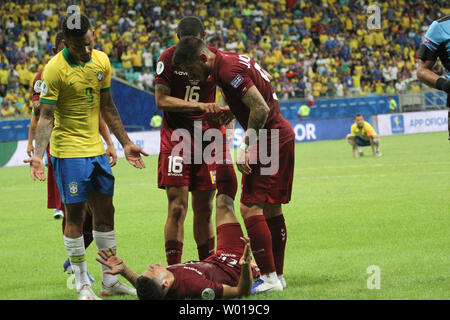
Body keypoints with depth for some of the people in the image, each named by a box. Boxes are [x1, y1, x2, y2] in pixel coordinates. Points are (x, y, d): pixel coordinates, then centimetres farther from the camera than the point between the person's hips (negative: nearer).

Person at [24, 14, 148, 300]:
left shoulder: (101, 61, 3)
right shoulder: (55, 69, -16)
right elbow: (46, 117, -16)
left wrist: (126, 143, 16)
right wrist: (38, 154, -28)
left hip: (96, 148, 7)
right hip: (68, 151, -6)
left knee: (105, 210, 10)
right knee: (75, 214, -4)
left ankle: (111, 280, 19)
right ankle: (83, 286, 4)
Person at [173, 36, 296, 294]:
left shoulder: (229, 70, -20)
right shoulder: (231, 60, 10)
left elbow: (261, 109, -24)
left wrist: (244, 148, -19)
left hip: (269, 141, -10)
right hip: (282, 135, 10)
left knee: (251, 207, -11)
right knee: (272, 209, 13)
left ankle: (269, 277, -11)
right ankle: (277, 274, 19)